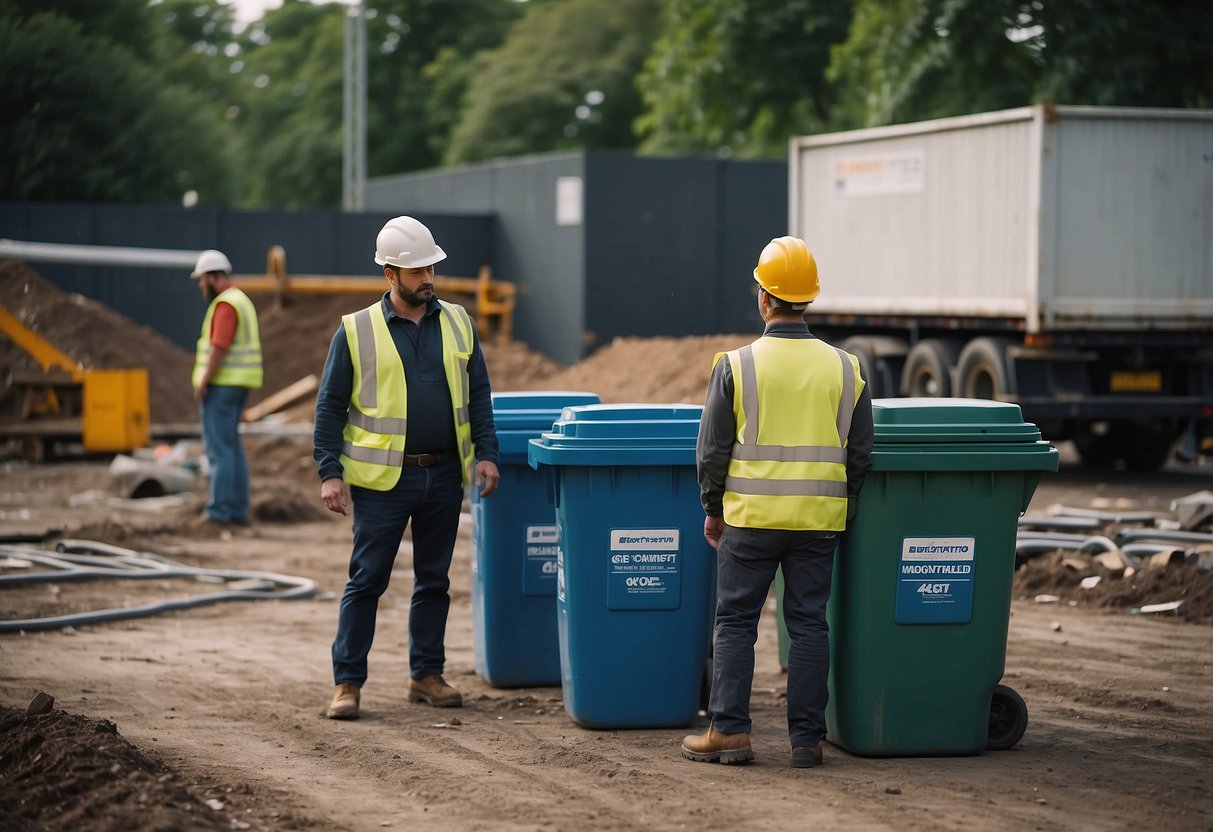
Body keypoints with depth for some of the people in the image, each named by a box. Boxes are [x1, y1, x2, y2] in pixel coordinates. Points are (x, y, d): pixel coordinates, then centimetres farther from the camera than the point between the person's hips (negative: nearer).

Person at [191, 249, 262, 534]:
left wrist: (203, 383, -19)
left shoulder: (225, 304, -15)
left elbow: (219, 348, -22)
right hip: (238, 384, 10)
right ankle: (238, 511, 14)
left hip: (221, 383, -10)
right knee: (231, 447, 13)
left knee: (218, 448, -8)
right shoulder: (242, 301, 17)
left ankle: (219, 513, -8)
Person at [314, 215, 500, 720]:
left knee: (434, 579, 11)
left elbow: (478, 394, 12)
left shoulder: (457, 323, 8)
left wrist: (486, 453, 1)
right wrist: (329, 473, -9)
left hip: (444, 475, 4)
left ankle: (426, 675, 21)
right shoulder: (356, 331, -3)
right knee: (366, 580, -1)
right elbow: (330, 407, -1)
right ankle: (347, 682, 5)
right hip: (382, 478, -4)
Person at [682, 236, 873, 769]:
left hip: (751, 516, -2)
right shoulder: (844, 369, 2)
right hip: (818, 520, 2)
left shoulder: (737, 365, -6)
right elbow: (860, 453, 6)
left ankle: (729, 730, 2)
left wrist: (713, 510, 10)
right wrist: (842, 509, 18)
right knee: (808, 624, 6)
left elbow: (712, 450, -2)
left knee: (736, 622, 6)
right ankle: (806, 739, 6)